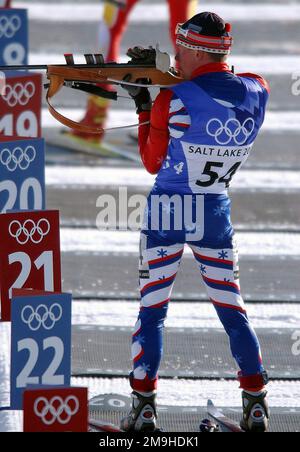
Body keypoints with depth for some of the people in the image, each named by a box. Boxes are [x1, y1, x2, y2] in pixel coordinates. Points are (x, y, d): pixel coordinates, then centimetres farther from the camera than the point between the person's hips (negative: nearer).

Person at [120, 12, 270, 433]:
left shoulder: (172, 102, -17)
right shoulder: (256, 92, -6)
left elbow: (154, 163, -3)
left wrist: (143, 106, 6)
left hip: (168, 210, -3)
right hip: (216, 213, 3)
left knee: (152, 308, 5)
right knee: (231, 307, 12)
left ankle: (144, 404, 1)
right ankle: (256, 403, 10)